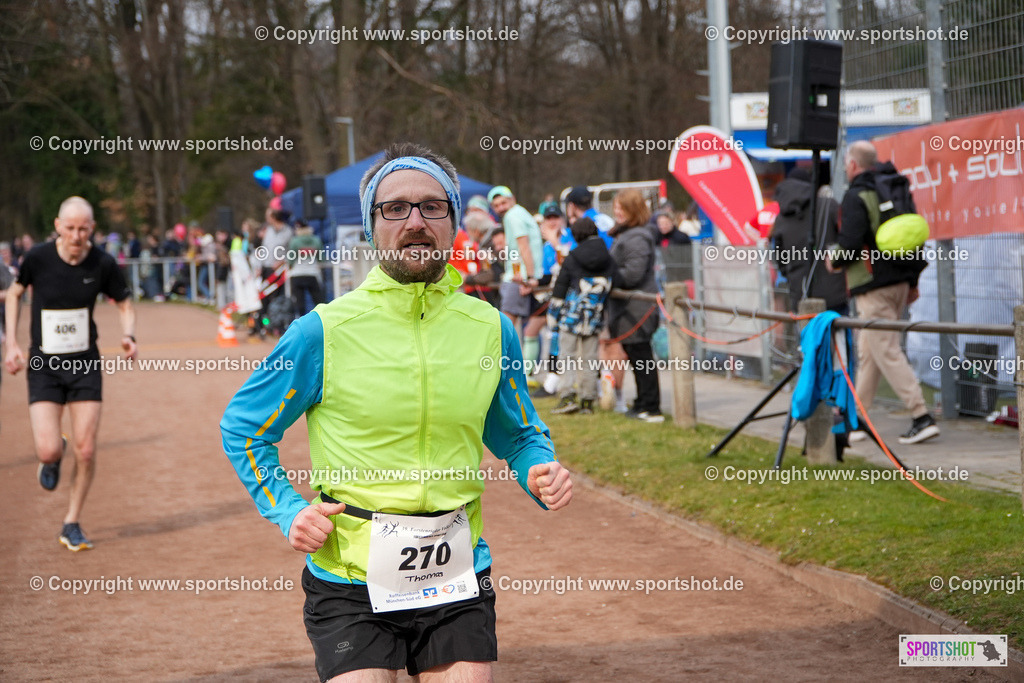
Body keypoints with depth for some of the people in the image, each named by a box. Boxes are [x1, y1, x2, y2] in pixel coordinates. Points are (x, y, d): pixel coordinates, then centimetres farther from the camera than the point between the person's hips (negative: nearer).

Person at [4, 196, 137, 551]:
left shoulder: (103, 264, -9)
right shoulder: (38, 258, -11)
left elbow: (124, 303, 6)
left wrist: (128, 336, -14)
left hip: (85, 365, 1)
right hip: (44, 365, -1)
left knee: (86, 451, -4)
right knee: (49, 451, -14)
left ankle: (72, 524, 17)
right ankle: (51, 460, 26)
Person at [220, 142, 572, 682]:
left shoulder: (490, 329, 3)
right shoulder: (324, 331, -6)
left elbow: (518, 434, 19)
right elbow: (242, 427, 6)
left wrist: (540, 475, -2)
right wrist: (288, 510, -5)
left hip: (457, 579, 3)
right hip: (350, 589, -3)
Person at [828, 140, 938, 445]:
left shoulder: (856, 197, -11)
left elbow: (851, 243, -19)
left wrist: (834, 259, 2)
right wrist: (913, 280, 21)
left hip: (873, 287, -9)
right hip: (899, 282, 9)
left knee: (887, 352, -8)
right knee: (867, 351, 15)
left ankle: (922, 417, -15)